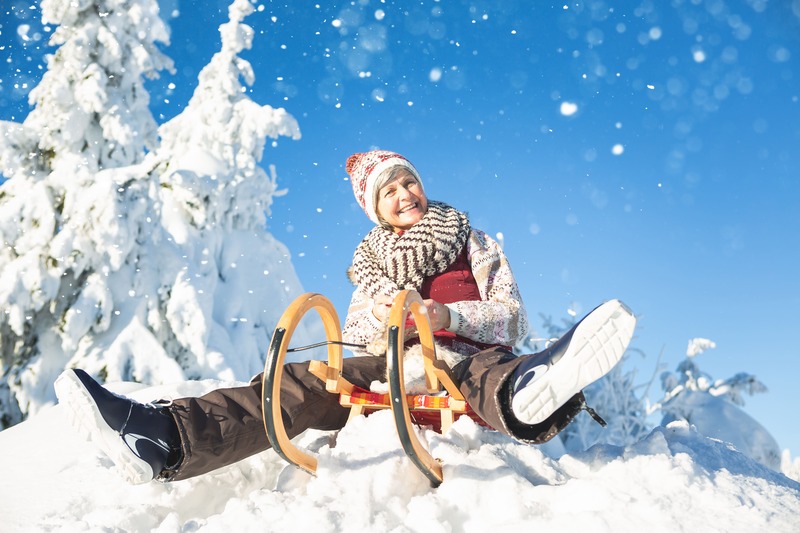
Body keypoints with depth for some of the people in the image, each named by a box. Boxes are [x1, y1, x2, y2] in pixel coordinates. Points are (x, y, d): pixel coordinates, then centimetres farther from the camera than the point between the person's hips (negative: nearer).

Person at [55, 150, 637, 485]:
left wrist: (446, 314, -15)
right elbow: (352, 336, 13)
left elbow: (513, 319, 3)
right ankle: (163, 439, -45)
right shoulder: (375, 267, 24)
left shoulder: (476, 245, 16)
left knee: (490, 373, -39)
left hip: (467, 358, -2)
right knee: (300, 383, -23)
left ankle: (532, 394, -80)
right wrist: (380, 315, -11)